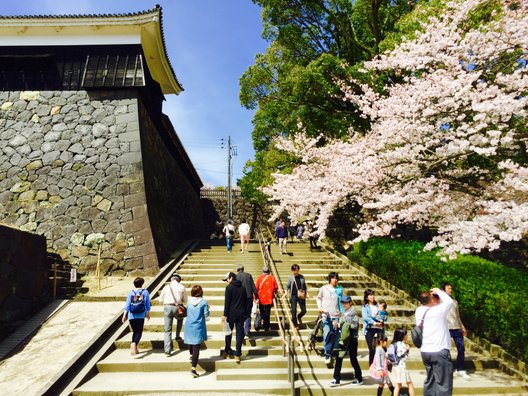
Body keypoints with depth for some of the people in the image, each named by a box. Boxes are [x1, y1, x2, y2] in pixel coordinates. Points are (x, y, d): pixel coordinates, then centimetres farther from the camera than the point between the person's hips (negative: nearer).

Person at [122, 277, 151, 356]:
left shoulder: (130, 292, 2)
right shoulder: (145, 292, -1)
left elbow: (127, 305, -1)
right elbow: (147, 304, 1)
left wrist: (124, 315, 1)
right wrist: (148, 313, 14)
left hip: (131, 316, 3)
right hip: (141, 316, -2)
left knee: (135, 331, 16)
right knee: (139, 332, -1)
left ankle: (134, 349, 19)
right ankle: (134, 343, -27)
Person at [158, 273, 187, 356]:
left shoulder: (166, 287, 9)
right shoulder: (181, 287, 6)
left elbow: (161, 300, 13)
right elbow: (185, 300, 12)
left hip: (167, 308, 1)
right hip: (177, 308, 0)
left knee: (167, 330, 6)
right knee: (180, 319, 35)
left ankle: (167, 350, 1)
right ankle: (177, 336, 30)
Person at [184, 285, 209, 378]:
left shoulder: (189, 301, 0)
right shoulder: (203, 302, -12)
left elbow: (187, 312, 12)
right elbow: (206, 315, -8)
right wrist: (207, 308, 10)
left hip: (189, 326, 5)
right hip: (198, 327, -4)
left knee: (191, 342, 31)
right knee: (196, 347, -5)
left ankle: (191, 356, 51)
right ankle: (193, 368, -12)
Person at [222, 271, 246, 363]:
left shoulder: (229, 287, -7)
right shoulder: (242, 288, 9)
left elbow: (227, 302, -11)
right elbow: (245, 301, 12)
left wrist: (225, 315, -8)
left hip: (231, 314, -4)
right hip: (241, 314, 4)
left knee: (228, 332, 12)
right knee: (239, 334, 4)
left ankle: (228, 352, 20)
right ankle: (238, 355, 4)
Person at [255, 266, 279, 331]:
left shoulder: (259, 278, -4)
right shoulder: (272, 278, -2)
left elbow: (256, 288, -5)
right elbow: (276, 287, 1)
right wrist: (273, 293, 21)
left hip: (261, 299, 0)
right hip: (269, 299, 0)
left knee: (262, 312, 15)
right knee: (267, 313, 6)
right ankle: (266, 327, 7)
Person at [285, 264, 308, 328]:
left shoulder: (302, 277, 4)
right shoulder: (291, 277, -2)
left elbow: (304, 286, 13)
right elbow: (287, 286, 4)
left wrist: (306, 293, 6)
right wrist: (286, 292, -11)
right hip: (293, 296, -2)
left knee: (304, 310, 3)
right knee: (294, 311, 0)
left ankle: (299, 317, 37)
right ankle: (295, 325, 18)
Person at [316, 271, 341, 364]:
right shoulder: (324, 289, 3)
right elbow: (318, 298, 14)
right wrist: (319, 307, 0)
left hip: (336, 316, 2)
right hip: (326, 315, -2)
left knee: (333, 335, 3)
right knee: (327, 333, -16)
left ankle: (329, 353, 17)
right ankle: (327, 354, -5)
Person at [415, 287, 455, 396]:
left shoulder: (419, 311, 0)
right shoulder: (438, 310, -14)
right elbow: (450, 302, 2)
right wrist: (439, 291, 10)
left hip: (425, 351, 6)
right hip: (440, 352, -6)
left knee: (429, 380, 18)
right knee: (443, 384, 3)